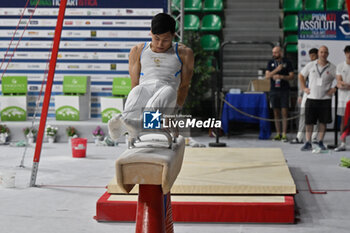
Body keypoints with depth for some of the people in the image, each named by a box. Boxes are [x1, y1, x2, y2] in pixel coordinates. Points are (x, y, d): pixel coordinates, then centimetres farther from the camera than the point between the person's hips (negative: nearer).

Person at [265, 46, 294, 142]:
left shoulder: (287, 62, 2)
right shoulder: (270, 63, 9)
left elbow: (292, 76, 0)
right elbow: (267, 76, -1)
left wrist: (281, 76, -15)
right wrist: (276, 70, -15)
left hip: (284, 90, -3)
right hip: (274, 91, 3)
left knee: (284, 112, -7)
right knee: (276, 112, 5)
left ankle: (284, 134, -6)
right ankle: (278, 134, 10)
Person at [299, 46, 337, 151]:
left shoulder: (332, 68, 1)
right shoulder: (311, 65, 4)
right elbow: (301, 76, 16)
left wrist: (334, 89, -4)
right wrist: (304, 88, 8)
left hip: (325, 99, -1)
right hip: (311, 98, 1)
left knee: (323, 122, 4)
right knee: (309, 122, 0)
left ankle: (320, 142, 15)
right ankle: (308, 143, 6)